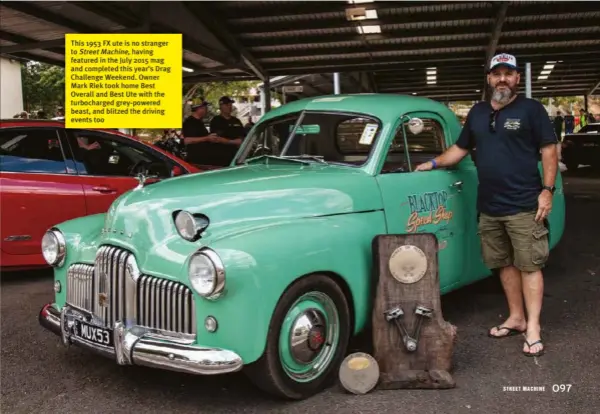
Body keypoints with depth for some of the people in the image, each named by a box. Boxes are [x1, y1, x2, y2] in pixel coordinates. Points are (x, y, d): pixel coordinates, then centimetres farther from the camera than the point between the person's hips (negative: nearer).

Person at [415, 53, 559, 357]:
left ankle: (533, 328, 2)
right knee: (505, 264, 12)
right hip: (489, 207, 6)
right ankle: (516, 317, 24)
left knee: (529, 265, -2)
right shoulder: (477, 112, 13)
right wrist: (434, 163, 10)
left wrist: (547, 190, -12)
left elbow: (548, 151, -4)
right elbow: (460, 149, 21)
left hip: (524, 205, -5)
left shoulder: (531, 109, -2)